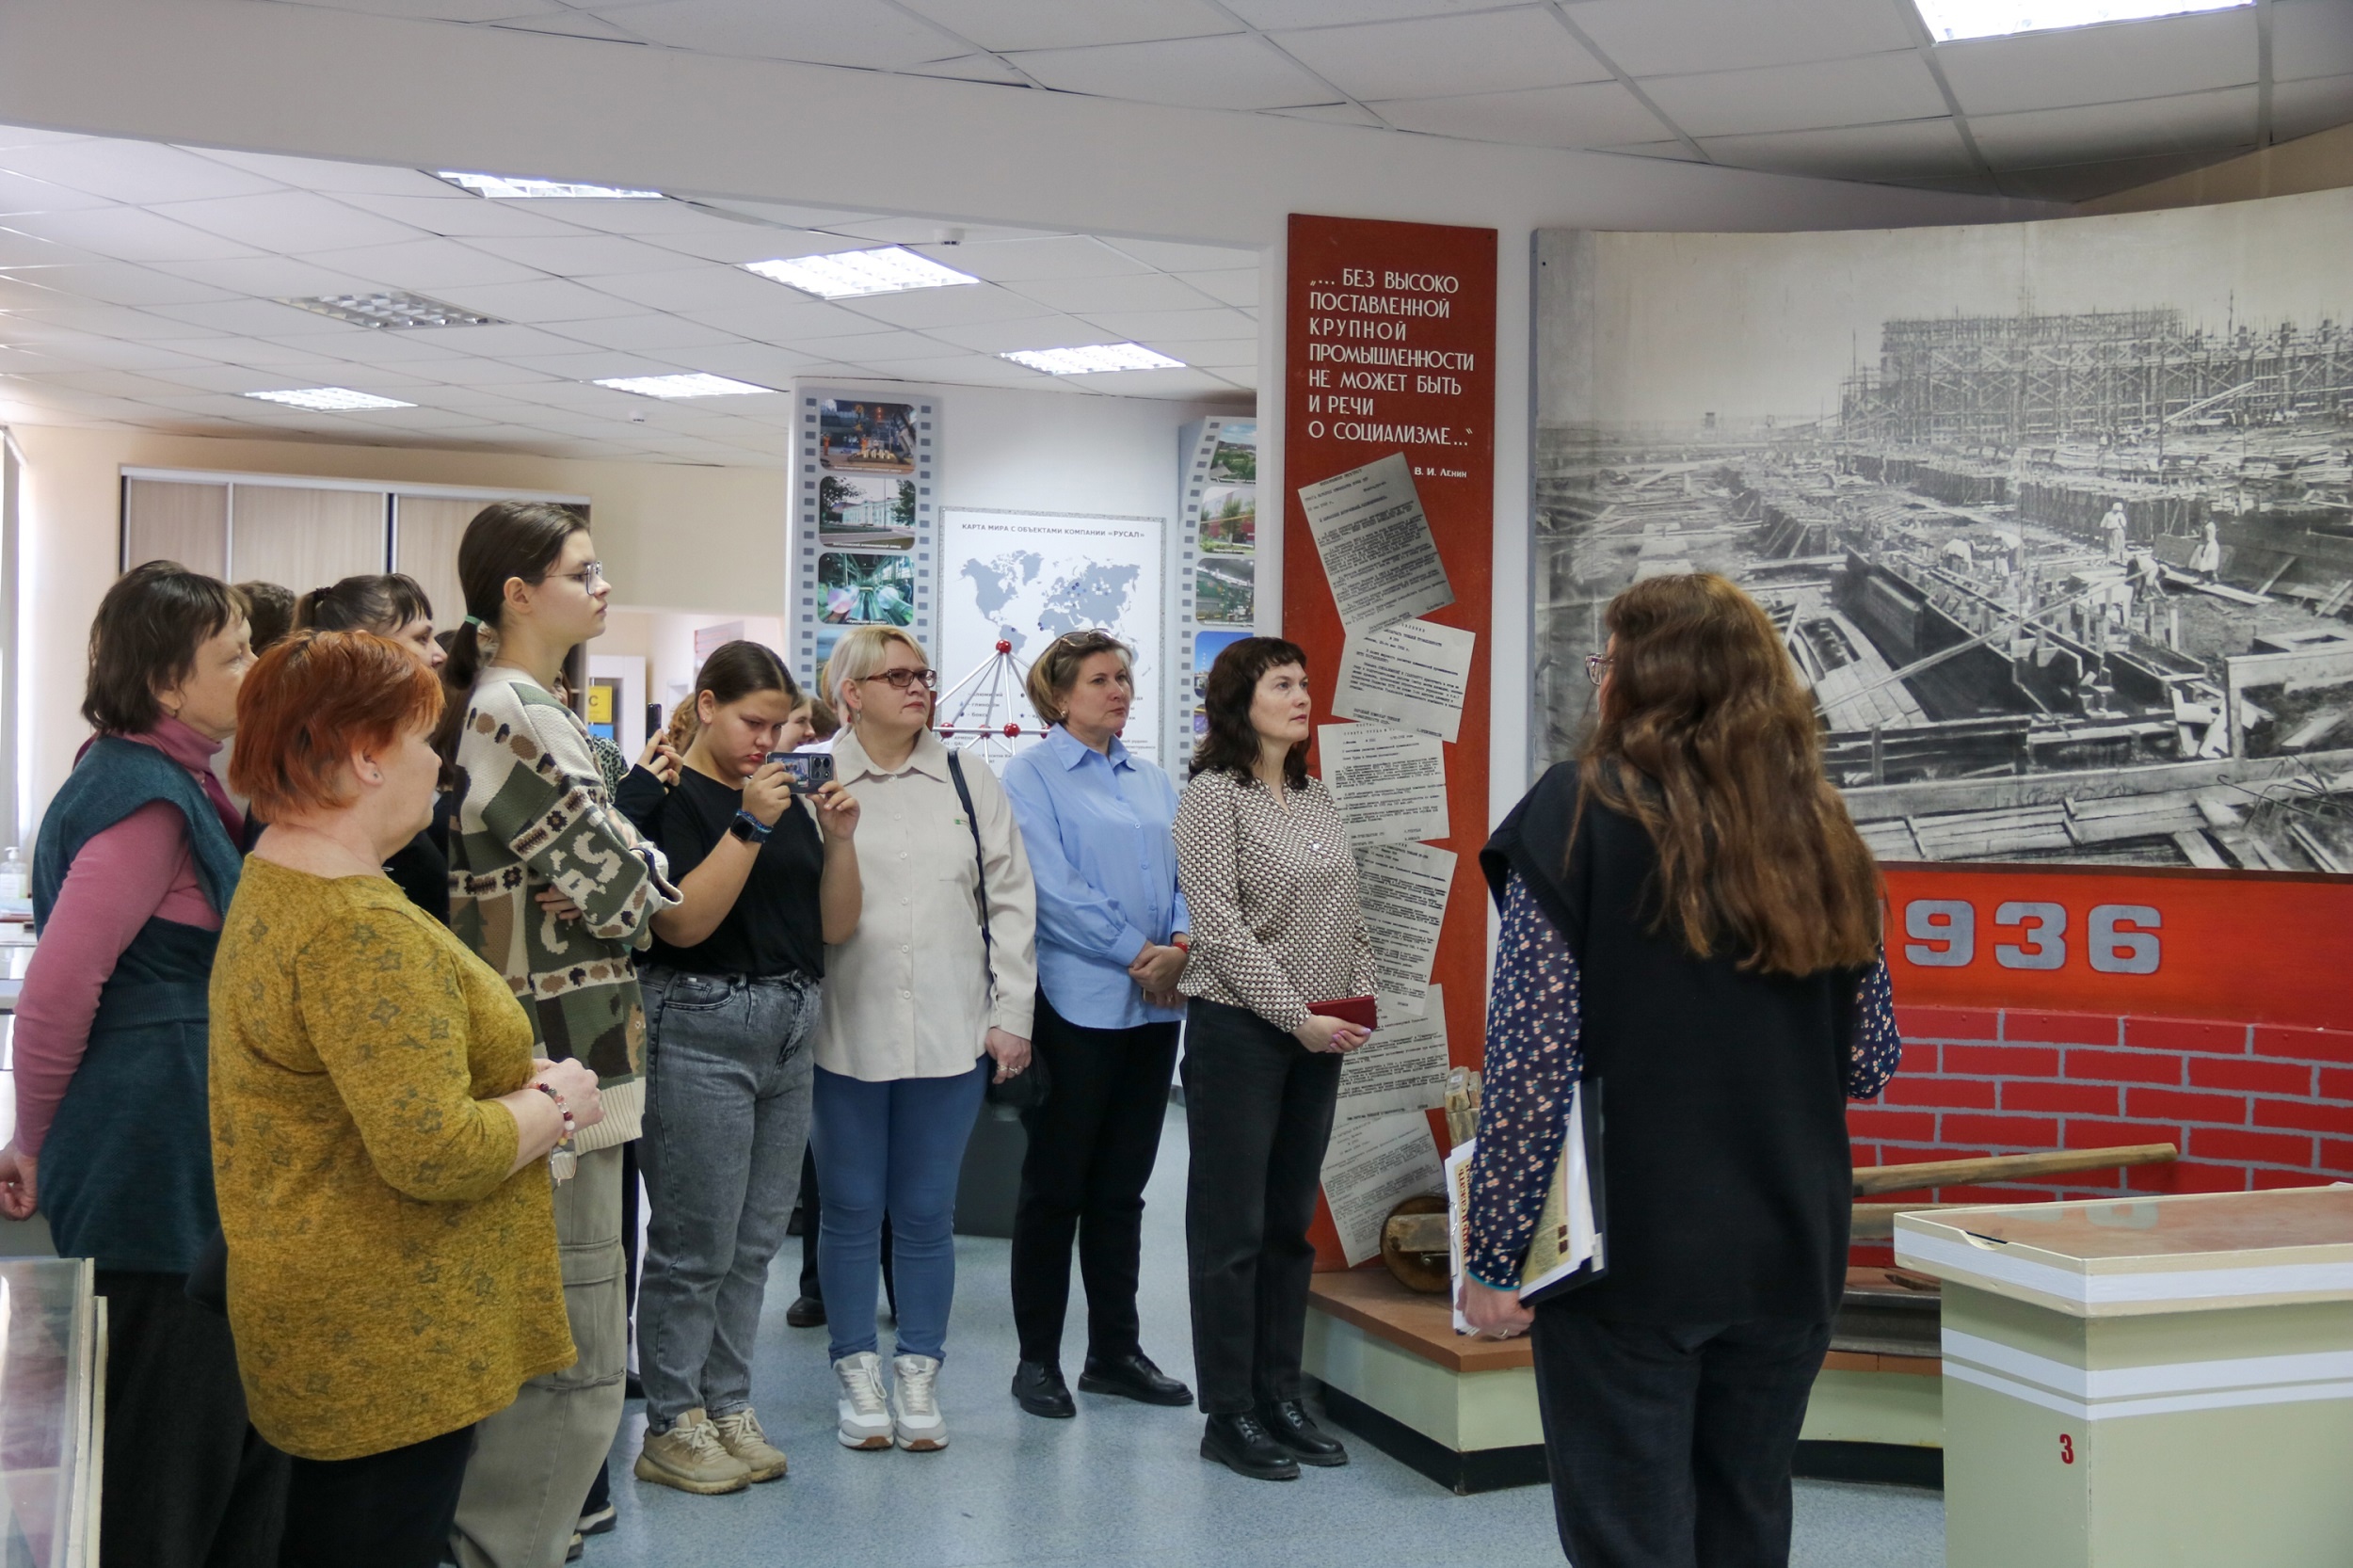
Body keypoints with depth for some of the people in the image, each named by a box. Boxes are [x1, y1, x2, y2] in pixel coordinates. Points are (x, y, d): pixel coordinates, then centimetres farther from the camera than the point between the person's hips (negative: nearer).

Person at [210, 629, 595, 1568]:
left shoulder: (275, 880, 11)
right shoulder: (360, 928, -23)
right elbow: (433, 1153, -29)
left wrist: (513, 1088, 7)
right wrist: (553, 1106, -11)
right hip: (389, 1339, -10)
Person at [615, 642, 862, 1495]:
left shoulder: (788, 796, 12)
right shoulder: (661, 793, -6)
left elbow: (836, 927, 9)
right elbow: (681, 922, -17)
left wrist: (838, 836, -5)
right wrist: (750, 824, -21)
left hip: (790, 1031, 7)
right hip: (701, 1029, -6)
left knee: (755, 1241, 11)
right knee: (695, 1244, -2)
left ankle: (728, 1408, 22)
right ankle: (671, 1427, 11)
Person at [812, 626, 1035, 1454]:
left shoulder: (971, 785, 7)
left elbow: (1010, 902, 7)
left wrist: (1011, 1016, 2)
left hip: (949, 1037, 2)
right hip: (845, 1034, -1)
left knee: (927, 1213, 9)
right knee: (851, 1210, 8)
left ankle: (919, 1373, 21)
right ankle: (857, 1372, 22)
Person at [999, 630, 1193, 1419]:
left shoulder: (1154, 783, 16)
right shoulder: (1031, 776, -3)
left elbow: (1183, 875, 11)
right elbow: (1054, 889, -13)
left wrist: (1180, 944, -9)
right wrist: (1137, 954, -15)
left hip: (1153, 1005, 6)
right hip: (1075, 1002, -6)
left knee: (1121, 1189, 12)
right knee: (1055, 1186, 2)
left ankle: (1115, 1352, 20)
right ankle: (1037, 1360, 12)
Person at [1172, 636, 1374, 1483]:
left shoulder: (1317, 799, 12)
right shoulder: (1214, 795, -9)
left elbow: (1348, 914, 15)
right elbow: (1221, 926, -15)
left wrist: (1360, 997, 1)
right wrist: (1296, 1014, -16)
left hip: (1318, 1036, 7)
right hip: (1238, 1030, -7)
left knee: (1292, 1221, 12)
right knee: (1233, 1228, 1)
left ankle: (1280, 1395, 22)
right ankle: (1228, 1414, 10)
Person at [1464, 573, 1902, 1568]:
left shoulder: (1579, 814, -10)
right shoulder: (1818, 827, 4)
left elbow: (1530, 1066, -15)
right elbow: (1871, 1061, 9)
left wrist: (1495, 1255, -9)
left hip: (1629, 1252, -5)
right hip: (1789, 1256, 5)